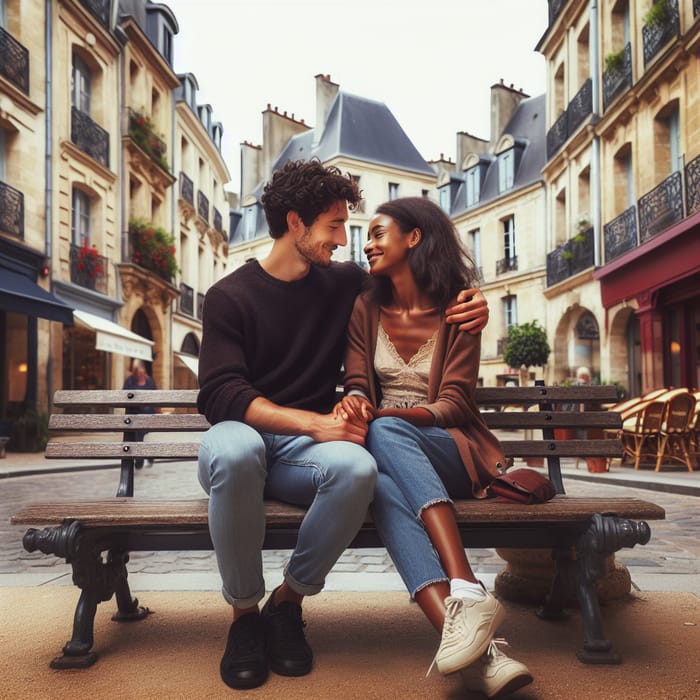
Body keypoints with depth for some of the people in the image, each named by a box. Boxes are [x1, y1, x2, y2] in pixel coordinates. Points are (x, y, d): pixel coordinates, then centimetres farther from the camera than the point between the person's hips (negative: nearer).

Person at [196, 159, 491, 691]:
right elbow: (221, 396, -13)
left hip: (303, 449, 2)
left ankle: (288, 602, -9)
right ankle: (245, 612, -15)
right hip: (244, 435, -2)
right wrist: (314, 421, -26)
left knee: (357, 467, -33)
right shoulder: (230, 297, -1)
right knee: (234, 449, -39)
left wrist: (471, 307, 1)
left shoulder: (346, 284, 10)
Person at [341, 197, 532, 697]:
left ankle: (465, 594, -45)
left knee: (384, 434, -35)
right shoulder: (365, 310, 13)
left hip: (451, 451, -1)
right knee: (379, 481, -36)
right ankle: (479, 653, -50)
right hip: (387, 454, 2)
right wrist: (354, 402, -23)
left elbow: (453, 405, -4)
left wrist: (384, 414, -24)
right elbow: (358, 388, 4)